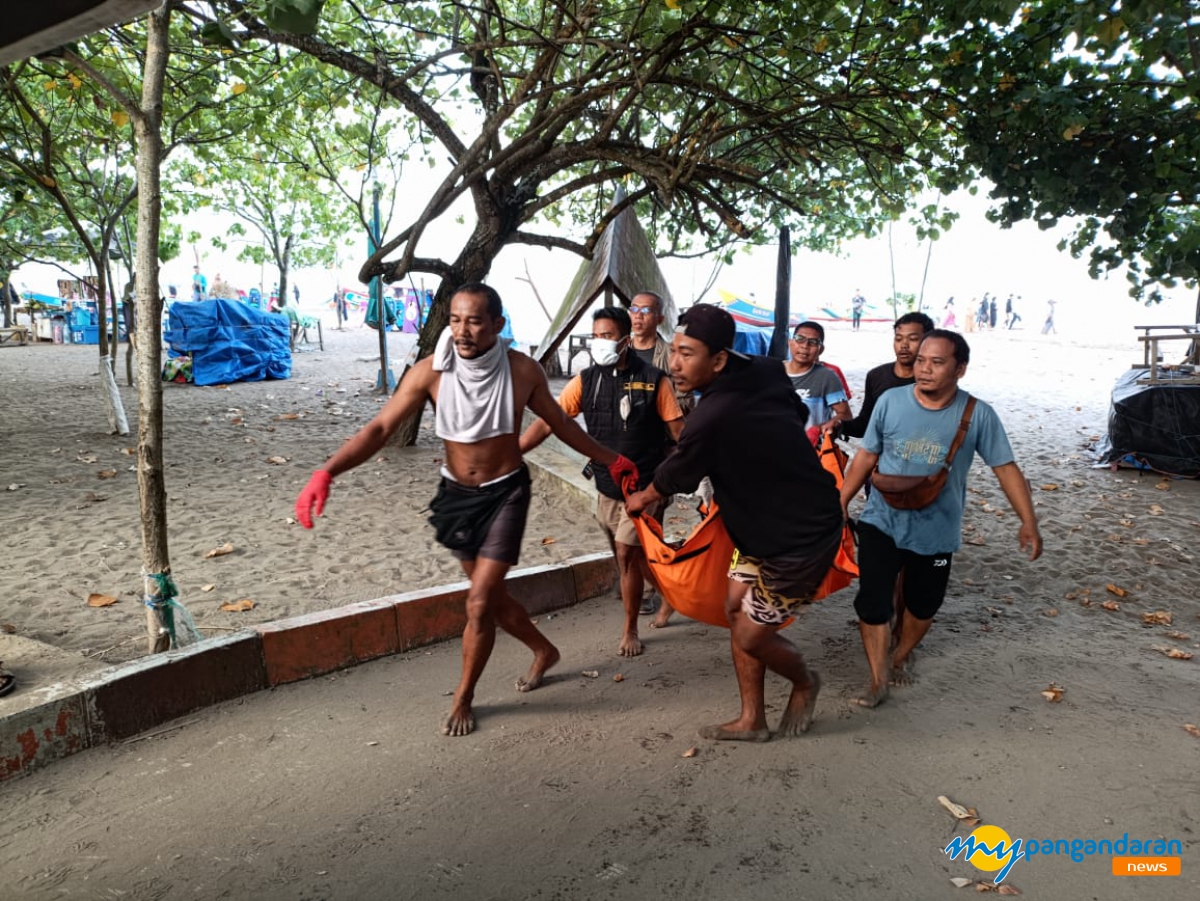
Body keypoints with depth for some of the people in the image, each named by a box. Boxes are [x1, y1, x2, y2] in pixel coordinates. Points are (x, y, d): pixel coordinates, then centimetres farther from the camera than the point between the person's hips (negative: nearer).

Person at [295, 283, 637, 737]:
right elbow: (380, 428, -19)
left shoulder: (523, 371, -14)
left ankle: (463, 698, 19)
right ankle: (544, 650, 44)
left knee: (480, 603, -5)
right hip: (456, 494, 3)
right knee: (491, 594, 16)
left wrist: (608, 459, 9)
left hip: (506, 493, -2)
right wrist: (327, 472, -33)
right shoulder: (430, 371, -15)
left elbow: (560, 423, 3)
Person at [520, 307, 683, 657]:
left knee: (627, 555, -4)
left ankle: (630, 630, 16)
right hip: (606, 488, 4)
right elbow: (547, 421, -6)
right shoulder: (586, 381, -3)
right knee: (635, 557, 17)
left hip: (643, 488, -4)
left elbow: (679, 431, -8)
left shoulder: (654, 380, -12)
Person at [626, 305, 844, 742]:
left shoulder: (712, 418, -29)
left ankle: (805, 683, 35)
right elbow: (798, 412, 15)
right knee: (737, 609, 12)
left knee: (750, 636, 3)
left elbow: (672, 479, -10)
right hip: (767, 523, 9)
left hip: (802, 539, -9)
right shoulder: (766, 371, -5)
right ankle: (751, 720, 27)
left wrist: (638, 500, 10)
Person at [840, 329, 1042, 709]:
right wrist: (841, 502, -1)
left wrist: (1028, 522, -11)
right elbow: (866, 457, 1)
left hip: (936, 532, 1)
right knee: (872, 603, -5)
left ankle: (901, 657, 44)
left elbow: (1006, 468, -5)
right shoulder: (890, 402, -9)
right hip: (881, 523, 0)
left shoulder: (978, 415, -11)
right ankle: (878, 681, 10)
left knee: (923, 605, 17)